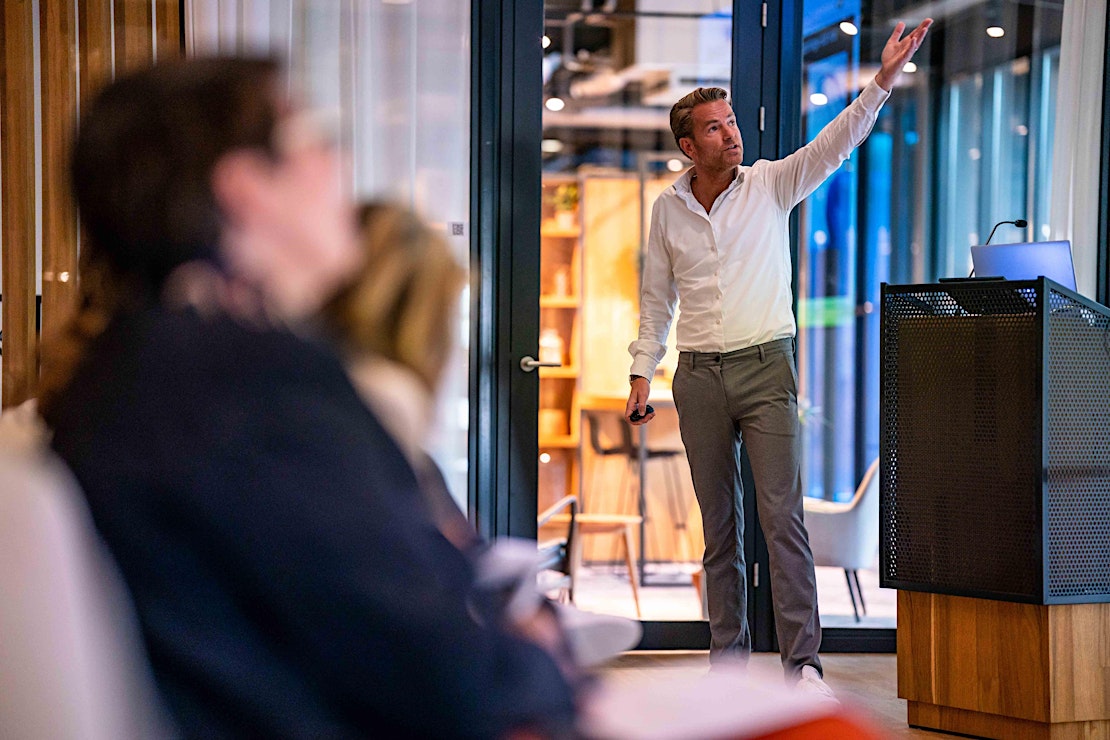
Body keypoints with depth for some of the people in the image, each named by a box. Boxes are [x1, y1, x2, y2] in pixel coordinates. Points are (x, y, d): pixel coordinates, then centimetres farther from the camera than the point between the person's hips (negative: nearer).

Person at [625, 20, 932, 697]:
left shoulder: (771, 184, 1)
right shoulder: (668, 208, 8)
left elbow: (835, 144, -12)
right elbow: (657, 298, 15)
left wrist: (883, 82, -24)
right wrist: (643, 372, 9)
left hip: (767, 367, -2)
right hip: (699, 378, 3)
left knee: (782, 515, -11)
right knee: (720, 526, 7)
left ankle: (803, 661, -13)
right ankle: (729, 658, 14)